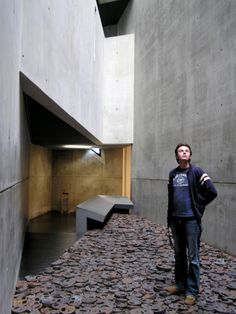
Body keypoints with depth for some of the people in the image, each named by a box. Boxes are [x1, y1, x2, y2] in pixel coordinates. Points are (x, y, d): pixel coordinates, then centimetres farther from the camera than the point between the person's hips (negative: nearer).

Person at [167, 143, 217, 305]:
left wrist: (199, 207, -4)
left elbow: (212, 192, -11)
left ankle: (192, 291, 13)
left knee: (193, 257, 2)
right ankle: (180, 284, 30)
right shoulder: (173, 174, 7)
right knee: (179, 255, 16)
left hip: (191, 220, -5)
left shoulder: (196, 171, -8)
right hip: (176, 219, 5)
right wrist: (169, 217, 13)